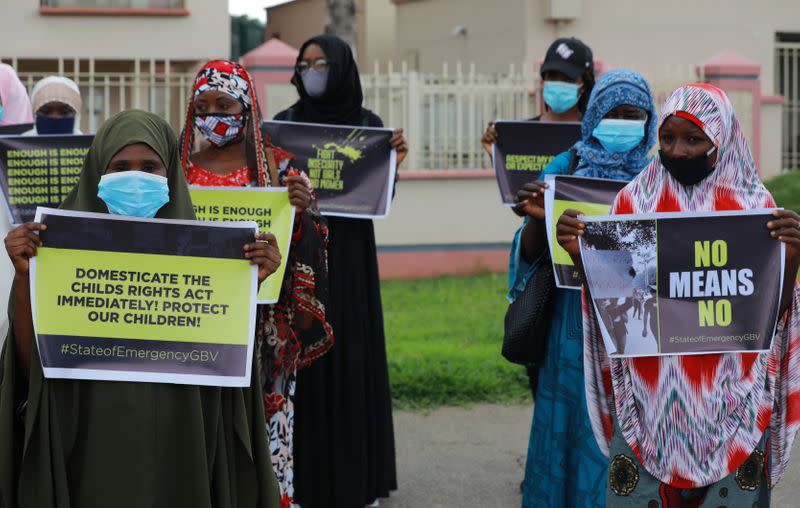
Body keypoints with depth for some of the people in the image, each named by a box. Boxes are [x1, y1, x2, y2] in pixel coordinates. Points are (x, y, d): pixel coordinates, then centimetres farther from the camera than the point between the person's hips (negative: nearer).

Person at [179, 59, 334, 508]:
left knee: (263, 413, -2)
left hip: (263, 317, -2)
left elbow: (303, 242, 1)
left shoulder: (276, 164, 2)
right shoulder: (181, 167, 8)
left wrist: (301, 209, -19)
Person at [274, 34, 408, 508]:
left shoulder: (369, 123, 5)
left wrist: (395, 162, -15)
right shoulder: (285, 122, 3)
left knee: (354, 356, 3)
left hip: (350, 254, 1)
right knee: (304, 356, -2)